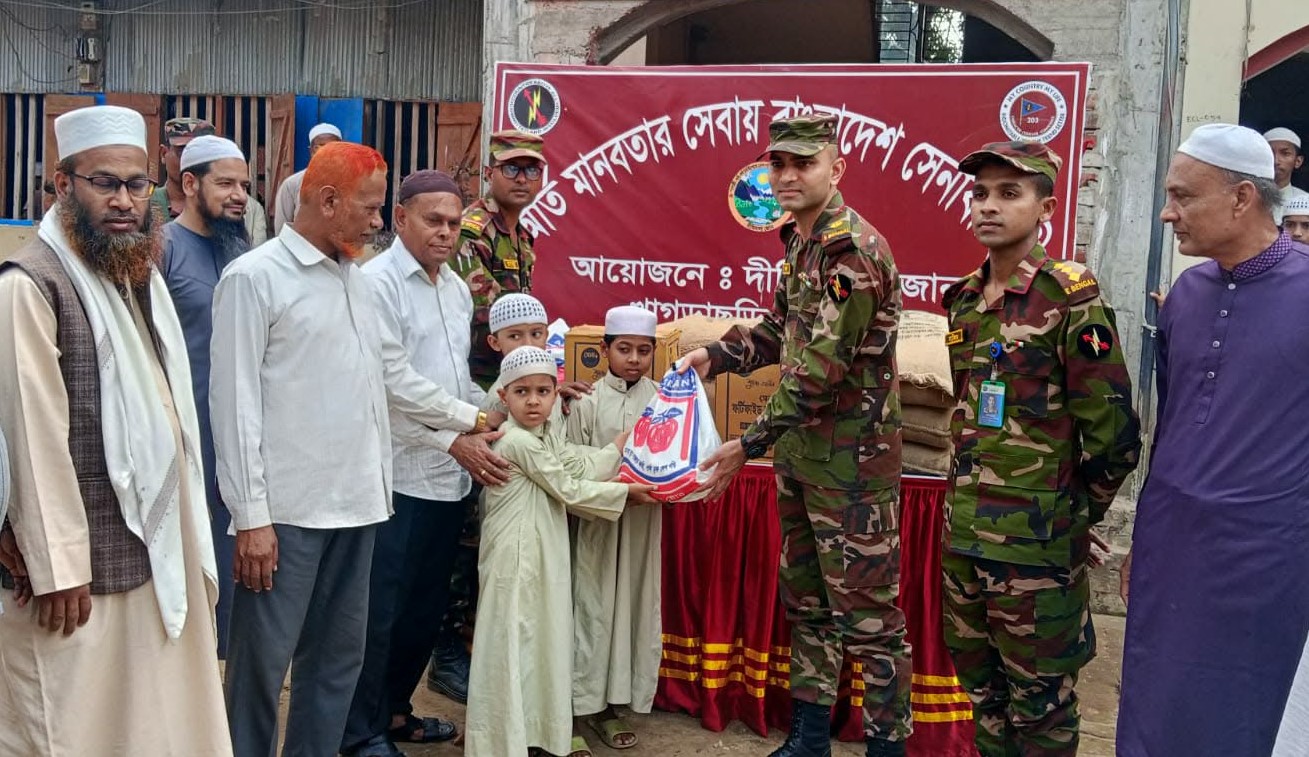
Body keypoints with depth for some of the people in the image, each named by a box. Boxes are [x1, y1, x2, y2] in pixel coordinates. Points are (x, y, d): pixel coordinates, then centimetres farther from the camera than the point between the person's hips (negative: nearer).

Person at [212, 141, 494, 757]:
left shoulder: (355, 280, 13)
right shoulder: (254, 277, -8)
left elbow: (394, 374, 22)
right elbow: (235, 402, -12)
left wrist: (469, 417, 24)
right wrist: (251, 516, -15)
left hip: (355, 502, 7)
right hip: (286, 510, -7)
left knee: (339, 656, 16)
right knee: (262, 664, 3)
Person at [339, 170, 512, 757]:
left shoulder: (457, 288, 14)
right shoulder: (379, 283, -11)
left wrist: (499, 412, 7)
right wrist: (456, 440, -20)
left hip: (449, 476, 8)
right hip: (398, 476, -8)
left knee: (427, 604, 17)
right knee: (380, 610, 3)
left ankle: (395, 709, 34)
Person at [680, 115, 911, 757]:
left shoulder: (855, 251, -21)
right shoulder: (798, 239, 9)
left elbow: (820, 371, -25)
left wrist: (750, 444, -20)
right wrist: (715, 355, 8)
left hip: (850, 458, -10)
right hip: (799, 450, 10)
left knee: (866, 614, 1)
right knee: (804, 599, 18)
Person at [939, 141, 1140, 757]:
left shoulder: (1070, 299, -14)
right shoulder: (966, 299, 8)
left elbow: (1113, 433, -13)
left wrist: (1076, 516, -3)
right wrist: (968, 496, 15)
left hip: (1036, 544, -7)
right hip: (964, 532, 7)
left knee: (1038, 702, 8)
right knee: (980, 683, 20)